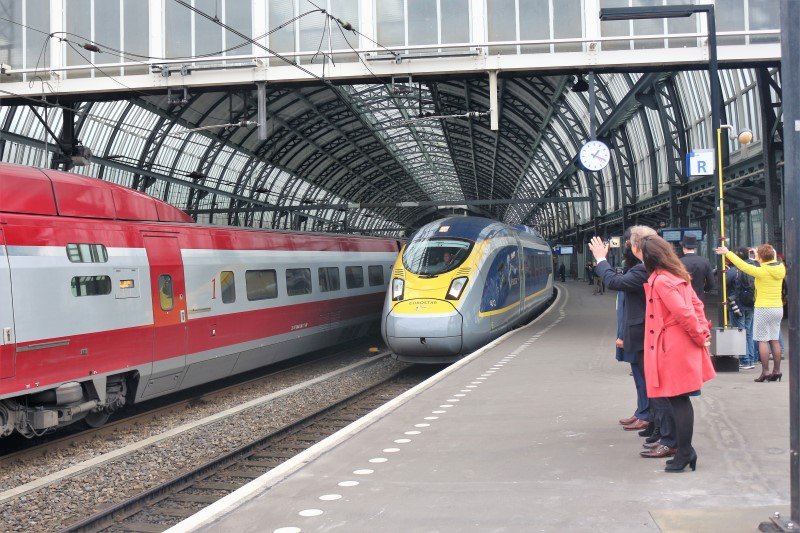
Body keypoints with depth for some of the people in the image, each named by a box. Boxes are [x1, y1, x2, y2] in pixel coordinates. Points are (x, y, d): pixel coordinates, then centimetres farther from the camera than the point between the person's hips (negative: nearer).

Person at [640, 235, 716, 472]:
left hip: (672, 346, -10)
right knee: (681, 399, 13)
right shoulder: (678, 276, 11)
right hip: (683, 344, 10)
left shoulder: (660, 281, -18)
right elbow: (696, 304, 14)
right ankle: (685, 451, 19)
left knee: (677, 400, -3)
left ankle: (684, 453, 2)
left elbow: (684, 312, -22)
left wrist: (699, 336, -10)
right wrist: (703, 331, 9)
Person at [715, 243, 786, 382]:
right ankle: (776, 371, 11)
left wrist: (727, 253, 3)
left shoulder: (761, 271, -15)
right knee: (775, 340, 10)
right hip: (778, 308, 6)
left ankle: (765, 371, -5)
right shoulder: (780, 268, 2)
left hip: (763, 309, -6)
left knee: (763, 341, -3)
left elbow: (742, 265, -8)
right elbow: (771, 263, 25)